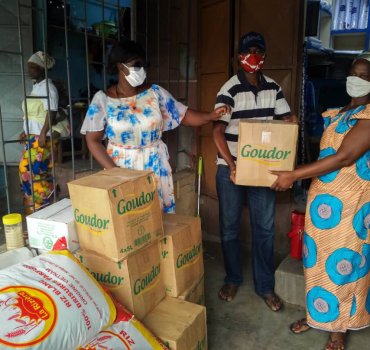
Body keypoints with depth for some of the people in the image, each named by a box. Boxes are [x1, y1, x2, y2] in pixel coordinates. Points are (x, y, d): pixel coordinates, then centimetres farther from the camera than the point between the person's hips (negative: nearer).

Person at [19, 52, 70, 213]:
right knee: (26, 168, 11)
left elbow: (51, 113, -19)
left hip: (41, 137, -9)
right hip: (32, 136, 9)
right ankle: (35, 204, 22)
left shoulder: (48, 87, -11)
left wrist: (43, 134, -24)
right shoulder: (36, 86, 17)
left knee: (33, 170, -8)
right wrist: (25, 132, 21)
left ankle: (39, 206, 5)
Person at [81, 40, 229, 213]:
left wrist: (210, 116, -17)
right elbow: (93, 140, -5)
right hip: (121, 167, -1)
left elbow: (183, 115, 0)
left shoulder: (155, 92, -1)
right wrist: (112, 170, -14)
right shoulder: (103, 99, -5)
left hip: (155, 165, 2)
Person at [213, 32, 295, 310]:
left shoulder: (273, 88, 4)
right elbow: (217, 131, -14)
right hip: (230, 168, -3)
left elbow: (288, 122, 7)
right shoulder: (229, 90, -10)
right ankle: (233, 279, 28)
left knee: (265, 227, 7)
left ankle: (265, 286, 23)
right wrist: (232, 166, -23)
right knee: (230, 226, 8)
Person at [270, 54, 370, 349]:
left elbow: (343, 158, -24)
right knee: (319, 256, 17)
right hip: (323, 196, 8)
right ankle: (317, 313, 36)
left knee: (342, 262, 6)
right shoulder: (340, 112, 12)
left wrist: (294, 175, -23)